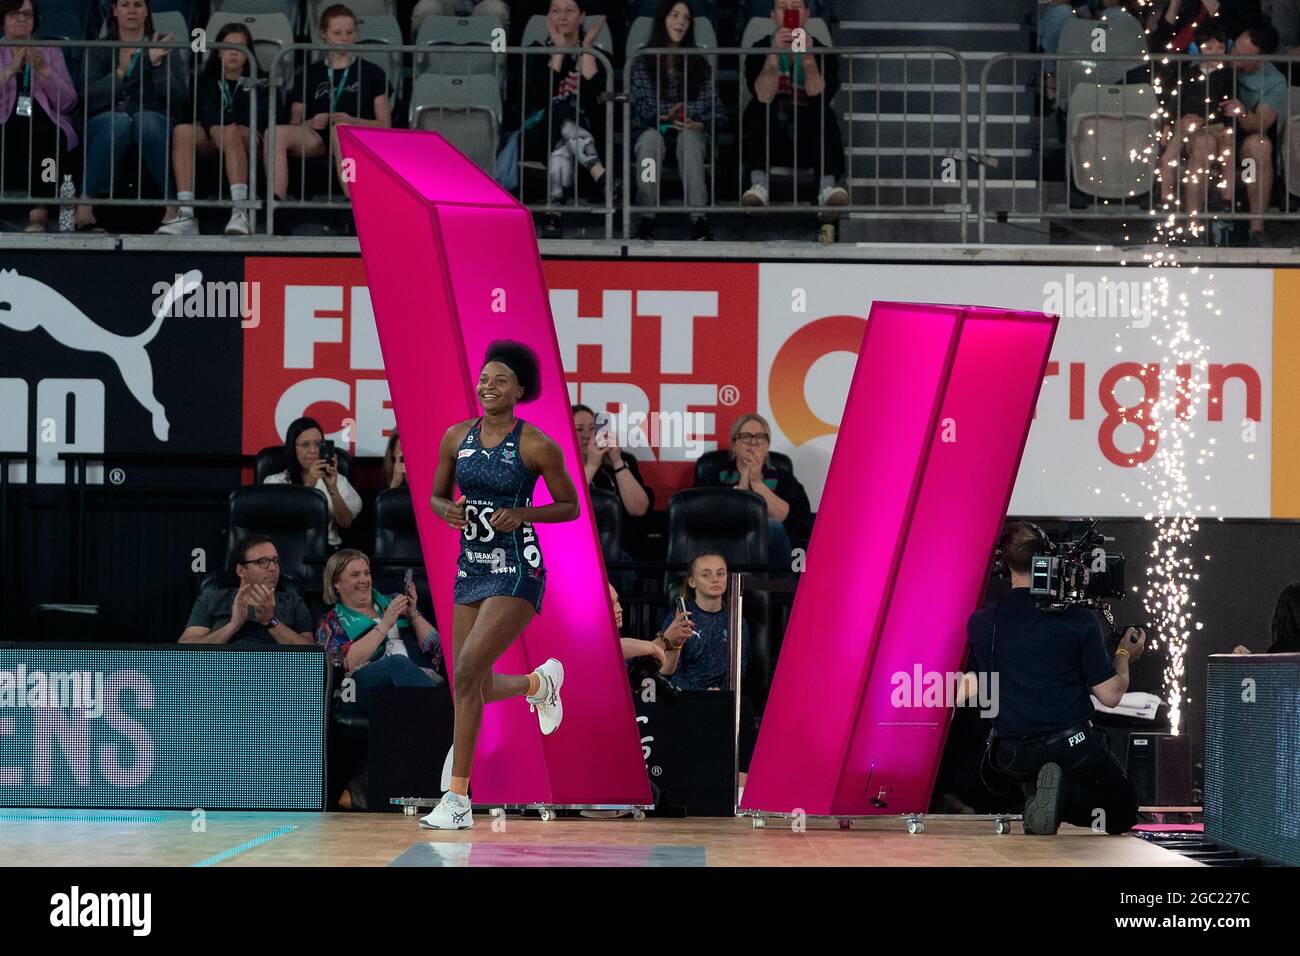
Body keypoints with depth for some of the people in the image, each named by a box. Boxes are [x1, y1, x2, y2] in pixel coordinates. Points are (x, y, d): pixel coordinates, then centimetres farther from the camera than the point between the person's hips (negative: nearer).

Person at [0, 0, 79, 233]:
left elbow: (68, 103, 6)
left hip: (45, 126, 0)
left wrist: (44, 70, -7)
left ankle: (39, 213, -37)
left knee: (47, 134, -35)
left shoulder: (51, 52, 20)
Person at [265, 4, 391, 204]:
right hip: (316, 139, 2)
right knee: (277, 132, -30)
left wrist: (352, 121, -9)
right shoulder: (310, 74, 21)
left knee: (339, 128, -41)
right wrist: (309, 123, -7)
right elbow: (294, 124, 17)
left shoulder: (372, 73, 15)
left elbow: (385, 125, 9)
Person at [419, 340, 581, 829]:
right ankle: (540, 682, 44)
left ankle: (457, 799, -9)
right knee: (478, 688, 9)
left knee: (466, 673, -18)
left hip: (516, 571, -6)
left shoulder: (537, 445, -9)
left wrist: (522, 514, -17)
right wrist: (448, 511, -8)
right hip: (471, 568, 6)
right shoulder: (456, 437, 4)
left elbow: (570, 506, -1)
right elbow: (437, 495, 15)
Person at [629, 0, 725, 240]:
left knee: (688, 138, -35)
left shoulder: (699, 63, 9)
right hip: (653, 130, 0)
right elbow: (641, 106, -5)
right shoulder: (643, 61, 5)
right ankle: (646, 219, -40)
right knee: (651, 138, -36)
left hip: (691, 133, 0)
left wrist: (698, 125, -16)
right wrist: (665, 117, -22)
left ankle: (699, 219, -46)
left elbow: (716, 110, 4)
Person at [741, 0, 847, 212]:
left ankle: (828, 187, -41)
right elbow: (763, 97, -19)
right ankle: (759, 185, -39)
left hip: (810, 143, 0)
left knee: (826, 116, -28)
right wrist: (774, 54, -31)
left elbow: (820, 97, -20)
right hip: (771, 145, 0)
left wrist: (808, 58, -32)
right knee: (756, 111, -26)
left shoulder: (821, 52, -2)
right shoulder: (760, 50, -3)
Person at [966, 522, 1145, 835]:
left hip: (1012, 756, 3)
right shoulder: (1080, 620, -11)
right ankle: (1066, 793, -13)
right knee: (1122, 811, 20)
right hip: (1072, 746, -3)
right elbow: (1110, 695, -6)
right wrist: (1124, 656, 14)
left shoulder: (980, 623, -4)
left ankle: (1036, 790, 2)